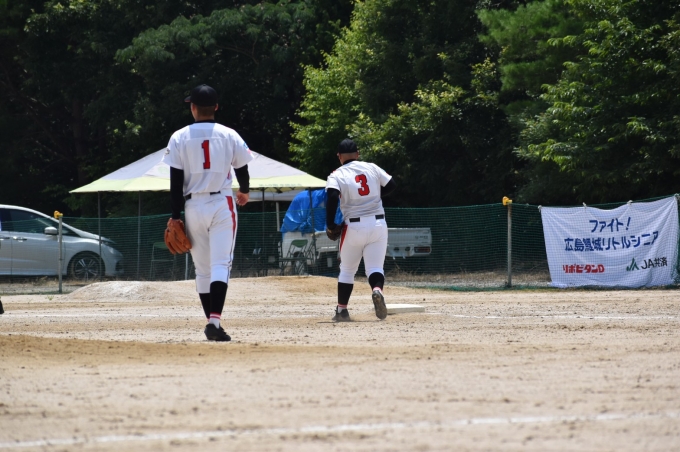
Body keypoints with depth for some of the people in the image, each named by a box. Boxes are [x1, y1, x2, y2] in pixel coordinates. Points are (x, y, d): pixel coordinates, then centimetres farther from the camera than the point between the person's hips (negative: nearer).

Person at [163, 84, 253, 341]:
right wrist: (245, 191, 32)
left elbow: (176, 182, -3)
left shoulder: (179, 138, -1)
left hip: (193, 206, 1)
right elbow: (242, 172, 10)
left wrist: (175, 217, 0)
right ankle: (214, 321, -23)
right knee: (221, 264, -7)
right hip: (222, 204, -1)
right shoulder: (229, 136, 1)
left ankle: (211, 323, 14)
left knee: (202, 269, 11)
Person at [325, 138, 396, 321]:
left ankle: (342, 311, 18)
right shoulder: (372, 168, 6)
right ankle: (377, 290, -30)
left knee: (347, 270, 15)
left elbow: (332, 196, -19)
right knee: (375, 268, 3)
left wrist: (330, 224, -10)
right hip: (378, 225, 1)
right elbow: (391, 185, 9)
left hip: (354, 226, -1)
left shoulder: (336, 175, -3)